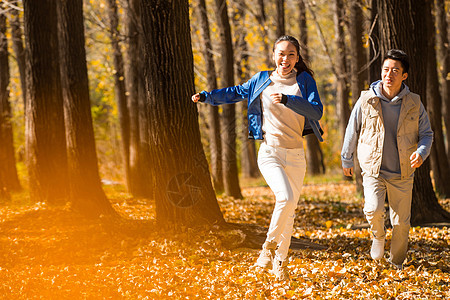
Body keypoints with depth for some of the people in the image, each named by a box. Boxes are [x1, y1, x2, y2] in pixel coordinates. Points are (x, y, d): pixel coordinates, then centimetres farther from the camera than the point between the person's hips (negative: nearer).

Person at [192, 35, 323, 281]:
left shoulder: (304, 80, 2)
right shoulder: (262, 80, 4)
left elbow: (317, 111, -11)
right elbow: (236, 93, 21)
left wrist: (287, 100, -23)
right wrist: (207, 96, 12)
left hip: (296, 156, 2)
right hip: (270, 152, -2)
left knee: (289, 211, 6)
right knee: (285, 198, -25)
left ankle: (280, 261, 23)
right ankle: (269, 246, -3)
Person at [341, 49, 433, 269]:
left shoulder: (413, 103, -2)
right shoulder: (366, 100, -5)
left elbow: (426, 133, 6)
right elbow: (352, 131, 8)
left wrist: (421, 152, -16)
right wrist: (346, 160, 18)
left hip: (402, 174, 1)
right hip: (373, 169, -1)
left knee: (401, 222, 4)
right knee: (373, 210, -23)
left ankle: (397, 262, 28)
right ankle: (378, 236, 11)